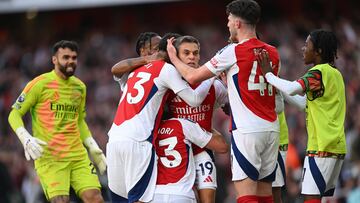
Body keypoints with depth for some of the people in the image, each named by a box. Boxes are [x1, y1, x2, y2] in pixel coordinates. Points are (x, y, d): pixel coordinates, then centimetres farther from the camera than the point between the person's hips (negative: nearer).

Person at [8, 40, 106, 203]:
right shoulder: (40, 84, -4)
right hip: (49, 157, -5)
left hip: (78, 155, 5)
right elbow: (14, 114, -3)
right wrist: (26, 139, -18)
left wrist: (93, 147, 19)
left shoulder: (80, 87, 14)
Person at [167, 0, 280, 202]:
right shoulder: (273, 53, 12)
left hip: (246, 130, -7)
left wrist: (173, 57, 17)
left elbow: (192, 76, -2)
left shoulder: (233, 52, -6)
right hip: (272, 128, 7)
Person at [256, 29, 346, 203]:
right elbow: (304, 103, 22)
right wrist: (277, 87, 20)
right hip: (337, 146, 9)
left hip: (321, 147, -9)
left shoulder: (319, 72, -11)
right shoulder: (335, 73, 17)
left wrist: (268, 74, -13)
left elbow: (292, 89, -27)